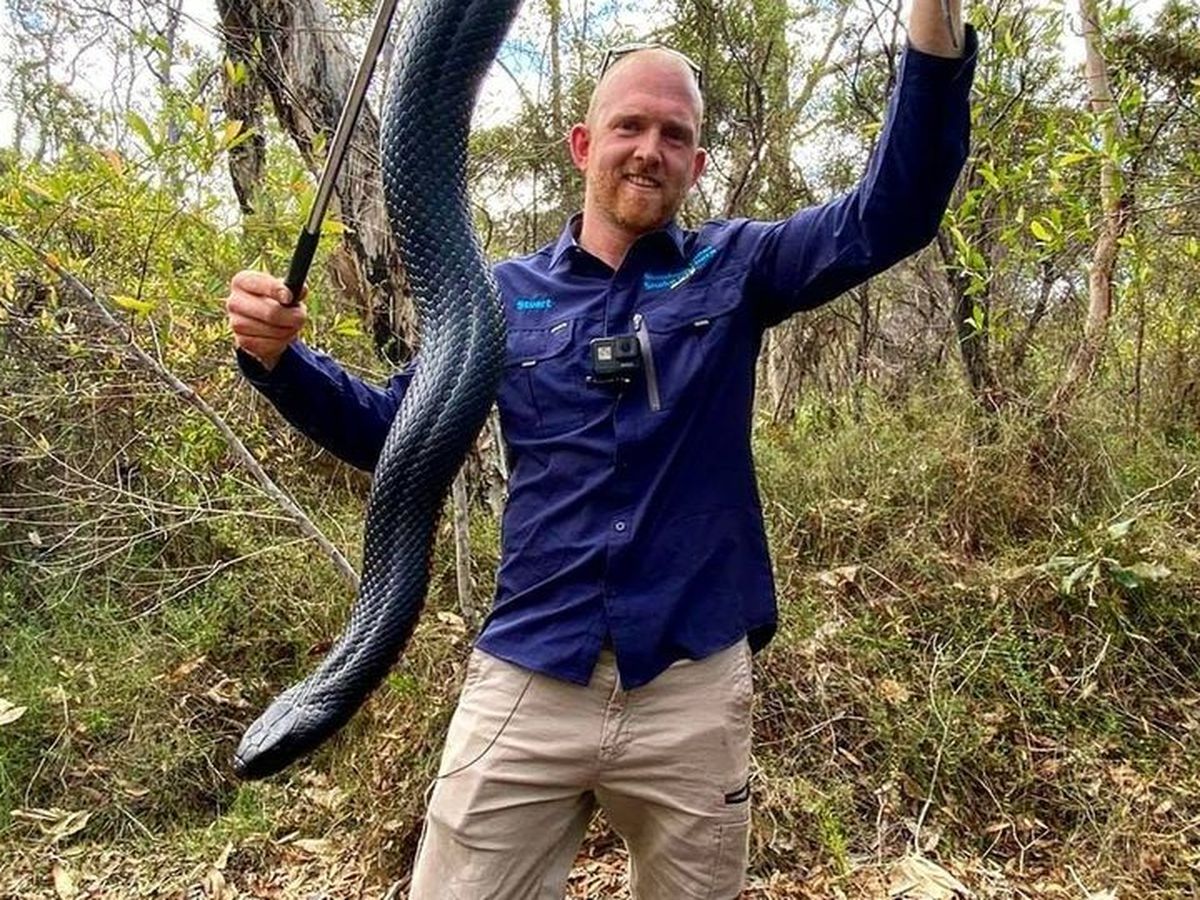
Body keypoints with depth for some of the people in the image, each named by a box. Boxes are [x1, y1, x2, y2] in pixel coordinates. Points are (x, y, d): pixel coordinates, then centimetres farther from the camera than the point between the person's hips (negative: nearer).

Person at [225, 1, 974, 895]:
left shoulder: (732, 269, 2)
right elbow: (389, 431, 9)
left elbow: (890, 213, -11)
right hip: (528, 682, 1)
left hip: (693, 688, 0)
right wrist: (278, 356, -9)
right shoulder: (506, 295, 4)